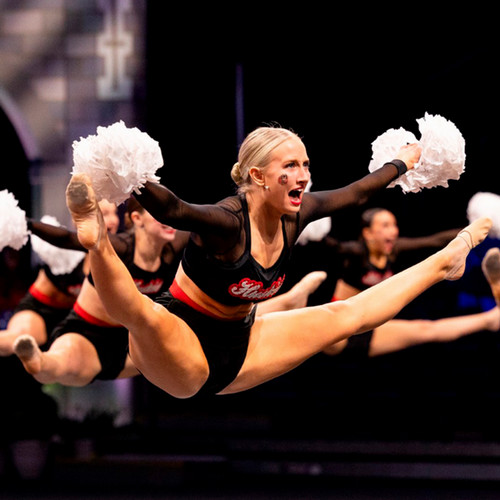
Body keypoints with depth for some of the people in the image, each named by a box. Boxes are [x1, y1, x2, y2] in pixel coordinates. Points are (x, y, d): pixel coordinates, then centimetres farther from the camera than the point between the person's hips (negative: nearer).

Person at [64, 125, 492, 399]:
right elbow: (173, 211, -49)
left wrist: (402, 163, 30)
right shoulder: (227, 223, -27)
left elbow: (355, 193, 15)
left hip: (237, 353, 9)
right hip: (181, 351, -8)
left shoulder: (294, 217, -3)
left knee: (347, 316, 21)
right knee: (147, 318, -46)